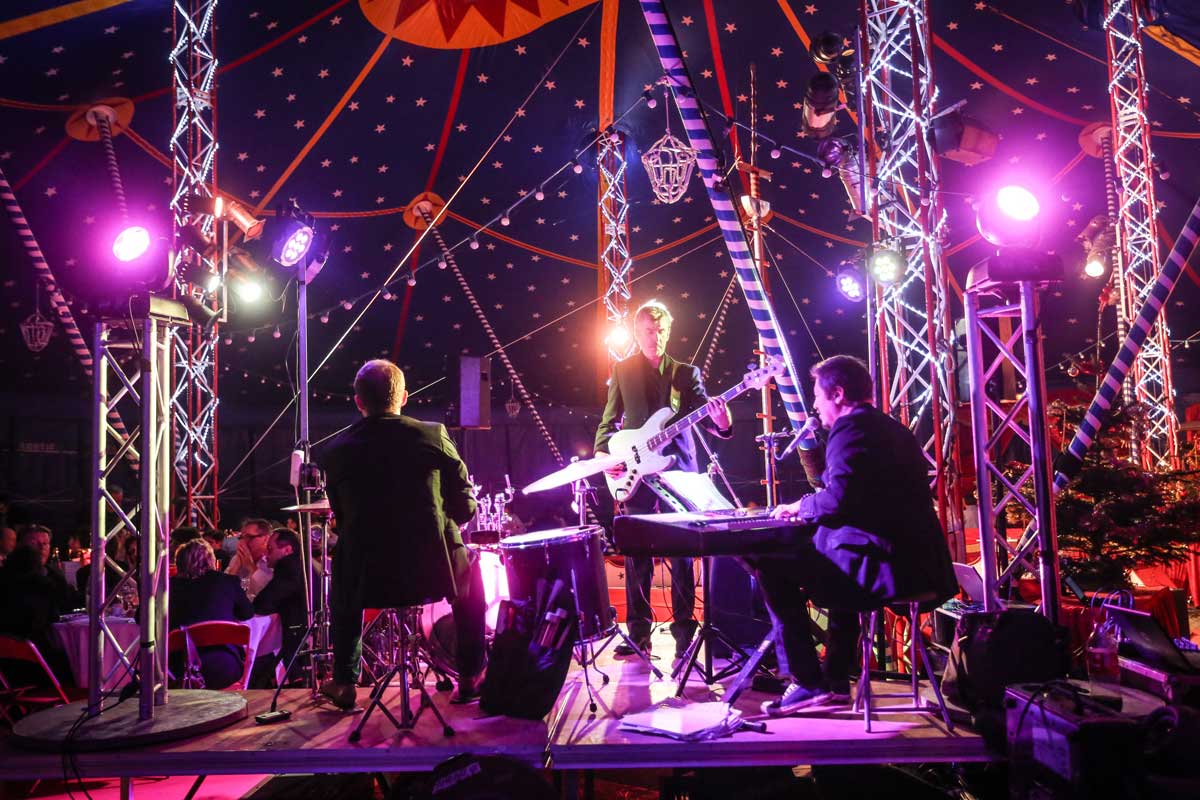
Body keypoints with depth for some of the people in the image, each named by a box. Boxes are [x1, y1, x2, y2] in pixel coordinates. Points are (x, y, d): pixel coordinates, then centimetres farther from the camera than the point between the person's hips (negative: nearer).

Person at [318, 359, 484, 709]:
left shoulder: (335, 451, -3)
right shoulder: (434, 435, -7)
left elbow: (342, 519, 8)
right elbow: (465, 508, -2)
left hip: (368, 579, 2)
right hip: (435, 572, -1)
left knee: (341, 582, 36)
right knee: (469, 569, 32)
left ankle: (344, 683, 37)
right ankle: (470, 677, 32)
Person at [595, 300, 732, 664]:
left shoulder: (686, 373, 8)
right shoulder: (622, 371, 10)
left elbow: (705, 414, -1)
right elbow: (609, 420, 11)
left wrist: (721, 422, -24)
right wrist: (603, 453, -6)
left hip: (678, 471, -1)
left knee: (682, 554, 0)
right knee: (636, 555, 4)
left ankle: (684, 632, 9)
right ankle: (638, 632, 14)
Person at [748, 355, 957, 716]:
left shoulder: (850, 428, -10)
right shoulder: (893, 429, 19)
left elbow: (837, 500, -22)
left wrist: (799, 506, -2)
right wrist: (810, 507, 22)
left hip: (884, 568, -10)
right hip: (920, 565, 10)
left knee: (772, 569, 2)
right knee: (837, 562, 35)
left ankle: (807, 682, 5)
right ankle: (836, 681, 33)